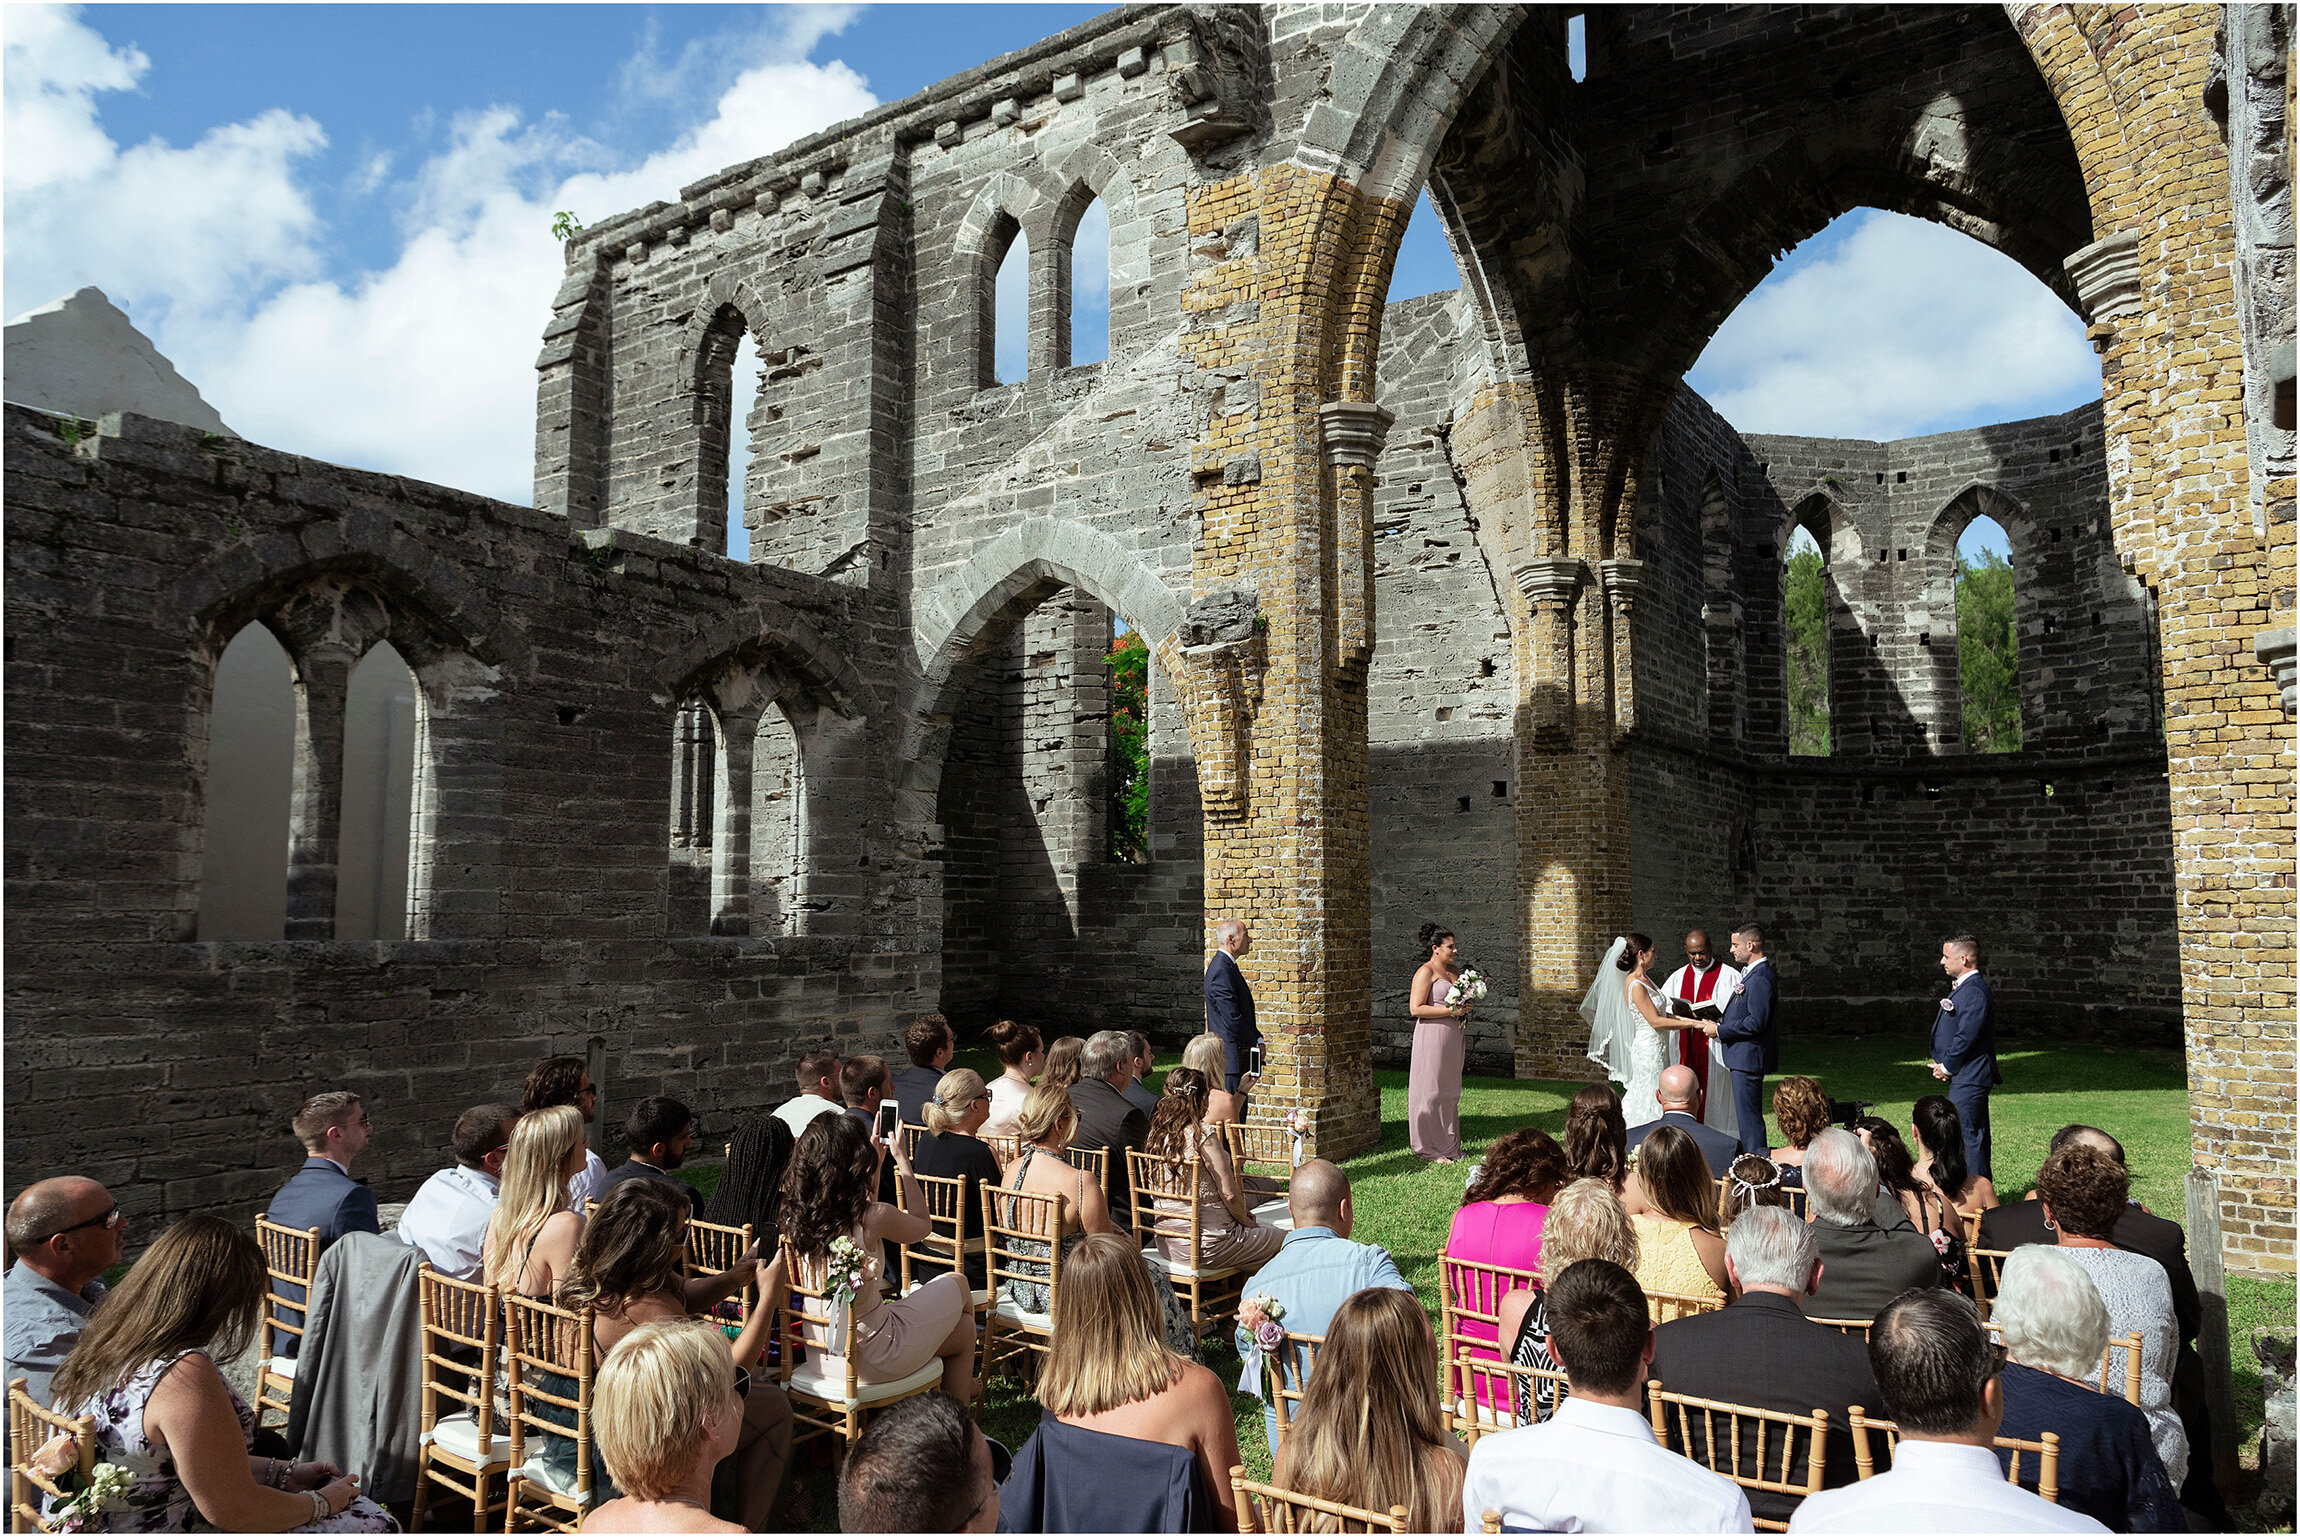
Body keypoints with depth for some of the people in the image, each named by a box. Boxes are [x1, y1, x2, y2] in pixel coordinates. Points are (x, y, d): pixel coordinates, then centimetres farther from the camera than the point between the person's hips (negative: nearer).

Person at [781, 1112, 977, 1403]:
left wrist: (875, 1166, 20)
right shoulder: (873, 1218, -25)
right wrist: (902, 1159, 6)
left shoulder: (794, 1214, -8)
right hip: (870, 1361, -6)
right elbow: (923, 1226, -1)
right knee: (957, 1285, 20)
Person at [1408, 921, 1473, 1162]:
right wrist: (1450, 1010, -17)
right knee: (1431, 1091, -5)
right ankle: (1429, 1150, 1)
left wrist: (1467, 1005, 6)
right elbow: (1416, 1008, -16)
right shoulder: (1426, 972, -9)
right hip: (1432, 1036, -8)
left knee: (1450, 1092, 12)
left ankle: (1449, 1146, 19)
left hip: (1453, 1037, 8)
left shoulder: (1454, 970, 15)